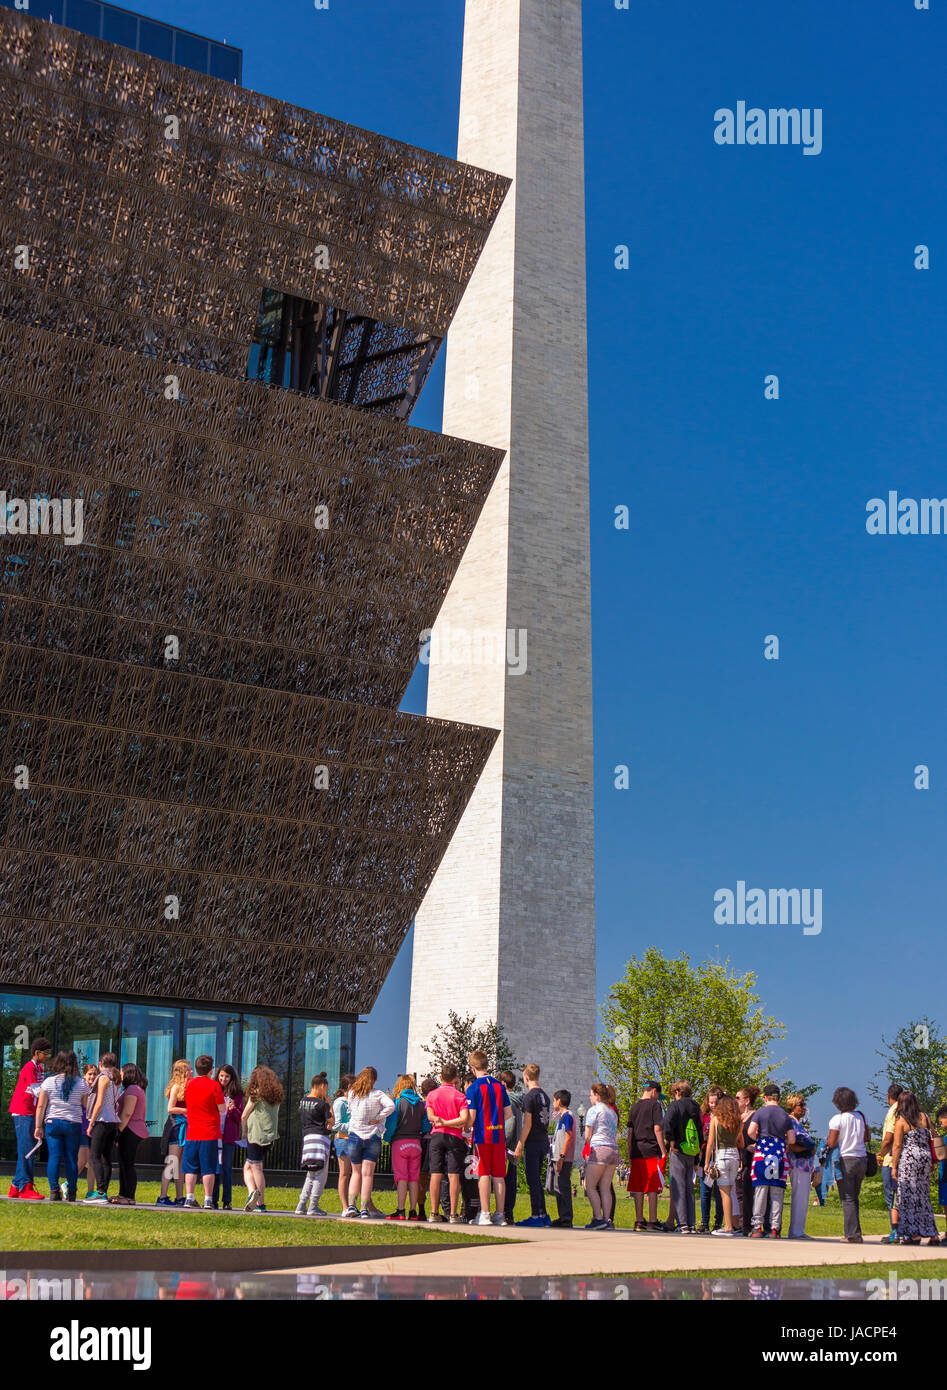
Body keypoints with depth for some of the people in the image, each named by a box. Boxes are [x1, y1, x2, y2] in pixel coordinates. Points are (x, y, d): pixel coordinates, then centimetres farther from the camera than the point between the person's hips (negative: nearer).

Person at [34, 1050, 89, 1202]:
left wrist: (38, 1126, 6)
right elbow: (86, 1105, 6)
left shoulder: (48, 1082, 1)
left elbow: (40, 1106, 1)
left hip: (52, 1122, 0)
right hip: (73, 1124, 0)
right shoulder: (81, 1083, 1)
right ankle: (71, 1193, 8)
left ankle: (54, 1191, -5)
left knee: (54, 1157, 2)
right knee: (71, 1159, 5)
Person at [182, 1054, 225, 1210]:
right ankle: (208, 1199, -1)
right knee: (208, 1168, 0)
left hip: (192, 1132, 3)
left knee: (190, 1167, 9)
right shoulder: (214, 1085, -9)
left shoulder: (189, 1084, 5)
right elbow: (222, 1109, -7)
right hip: (209, 1133, -3)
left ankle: (189, 1197, 5)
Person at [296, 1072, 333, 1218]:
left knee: (311, 1174, 15)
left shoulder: (303, 1101, 11)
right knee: (321, 1173, -1)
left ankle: (301, 1206, 11)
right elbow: (330, 1122, -4)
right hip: (321, 1136, -7)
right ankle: (313, 1206, -5)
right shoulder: (322, 1104, -10)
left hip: (307, 1136, 7)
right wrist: (329, 1104, 2)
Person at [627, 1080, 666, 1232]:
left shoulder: (634, 1108, 16)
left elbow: (630, 1132, 15)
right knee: (652, 1189, -2)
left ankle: (639, 1221, 8)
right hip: (651, 1151, -6)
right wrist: (663, 1151, -7)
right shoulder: (654, 1105, -2)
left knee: (638, 1190, 7)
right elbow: (657, 1129, -9)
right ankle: (652, 1221, -3)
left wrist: (629, 1156, 17)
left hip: (636, 1152, 6)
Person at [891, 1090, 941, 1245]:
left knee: (909, 1195, 1)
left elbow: (897, 1145, -8)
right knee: (924, 1196, 12)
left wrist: (893, 1167, -4)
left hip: (908, 1159, -5)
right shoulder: (926, 1118, 8)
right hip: (925, 1157, 5)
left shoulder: (901, 1121, -7)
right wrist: (932, 1162, 19)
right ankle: (932, 1234, 10)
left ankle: (915, 1234, -2)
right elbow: (932, 1141, 11)